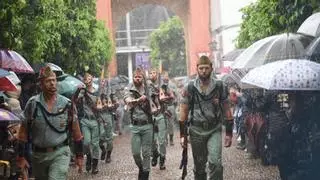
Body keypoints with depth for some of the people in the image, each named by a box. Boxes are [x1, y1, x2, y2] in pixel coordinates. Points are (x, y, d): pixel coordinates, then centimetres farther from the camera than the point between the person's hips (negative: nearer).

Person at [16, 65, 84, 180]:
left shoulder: (67, 104, -1)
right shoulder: (32, 104, -3)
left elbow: (76, 132, 6)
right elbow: (23, 132, 1)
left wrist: (79, 155, 7)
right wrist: (21, 157, -1)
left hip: (60, 153, -2)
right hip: (38, 154, 2)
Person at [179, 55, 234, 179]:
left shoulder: (220, 87, -1)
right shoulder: (189, 88, -2)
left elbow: (226, 110, 3)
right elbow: (184, 112, 1)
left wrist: (229, 133, 0)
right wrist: (182, 135, -3)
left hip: (215, 130, -1)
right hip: (196, 131, 1)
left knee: (215, 162, -15)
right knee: (199, 165, 10)